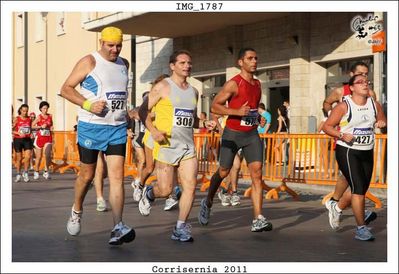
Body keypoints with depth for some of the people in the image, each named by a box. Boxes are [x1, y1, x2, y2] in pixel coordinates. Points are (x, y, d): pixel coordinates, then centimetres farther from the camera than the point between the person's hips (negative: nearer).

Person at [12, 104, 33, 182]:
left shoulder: (29, 119, 6)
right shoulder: (16, 119, -4)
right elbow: (12, 129, -6)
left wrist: (31, 133, 1)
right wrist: (19, 133, -20)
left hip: (27, 139, 2)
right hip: (18, 140, -2)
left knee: (28, 156, -12)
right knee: (19, 158, 6)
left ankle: (25, 173, 7)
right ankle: (18, 174, 20)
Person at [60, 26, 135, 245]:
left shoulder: (124, 64, 13)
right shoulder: (89, 62, -5)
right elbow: (66, 89, -7)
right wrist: (88, 105, -19)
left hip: (117, 128, 4)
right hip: (91, 127, -3)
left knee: (117, 176, -9)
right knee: (87, 175, 9)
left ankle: (117, 228, -14)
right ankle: (76, 211, 36)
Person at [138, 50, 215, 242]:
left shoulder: (193, 91, 15)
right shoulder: (162, 87, -3)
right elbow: (143, 112, -4)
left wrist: (204, 124, 6)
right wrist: (153, 130, -18)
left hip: (188, 146, 5)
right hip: (166, 145, -5)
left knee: (190, 186, -7)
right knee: (165, 190, -2)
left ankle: (180, 228, 4)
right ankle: (149, 193, 34)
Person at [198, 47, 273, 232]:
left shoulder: (257, 84, 10)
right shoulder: (233, 84, -12)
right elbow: (214, 106, -15)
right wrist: (237, 112, -25)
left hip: (252, 134, 5)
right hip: (232, 134, -5)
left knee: (257, 173, -11)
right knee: (223, 172, 8)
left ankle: (258, 220, -15)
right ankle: (208, 202, 37)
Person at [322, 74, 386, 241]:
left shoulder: (374, 105, 6)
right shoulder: (344, 106, -9)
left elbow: (382, 120, 20)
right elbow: (327, 126, -6)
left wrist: (382, 123, -4)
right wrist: (342, 136, -22)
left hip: (367, 153, 6)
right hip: (347, 152, -6)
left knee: (362, 189, 14)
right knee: (358, 188, -13)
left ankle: (336, 208, 41)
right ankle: (361, 228, -4)